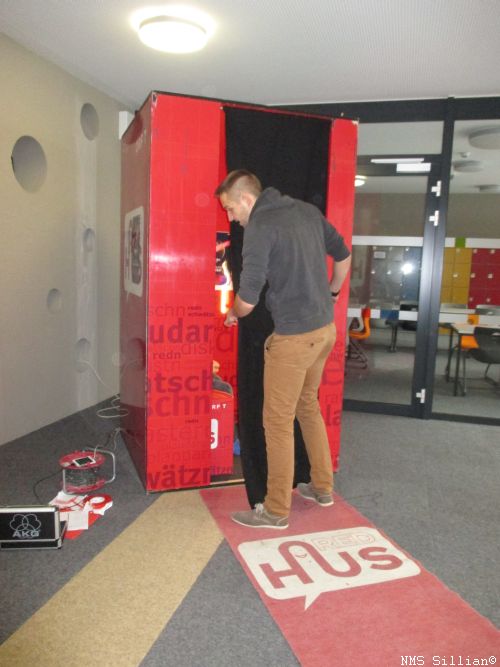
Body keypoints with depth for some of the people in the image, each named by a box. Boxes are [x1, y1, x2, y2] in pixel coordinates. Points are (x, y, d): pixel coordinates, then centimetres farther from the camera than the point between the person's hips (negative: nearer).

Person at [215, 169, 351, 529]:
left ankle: (276, 510, 19)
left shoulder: (260, 227, -16)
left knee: (278, 422, 5)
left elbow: (248, 299, -20)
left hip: (294, 337, -8)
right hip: (325, 328, 9)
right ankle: (323, 487, 37)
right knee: (308, 405, 24)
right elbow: (343, 255, 18)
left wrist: (233, 314, 3)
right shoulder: (308, 210, 8)